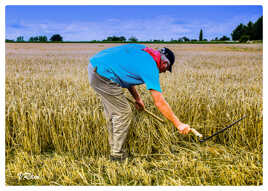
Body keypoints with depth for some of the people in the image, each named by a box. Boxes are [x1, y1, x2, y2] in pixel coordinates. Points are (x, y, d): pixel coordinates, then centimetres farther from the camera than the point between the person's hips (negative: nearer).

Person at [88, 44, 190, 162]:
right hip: (103, 76, -10)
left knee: (112, 112, 20)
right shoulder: (151, 67, -10)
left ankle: (114, 149, 31)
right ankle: (117, 155, 11)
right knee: (123, 113, 1)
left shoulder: (142, 50, 13)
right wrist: (178, 124, -5)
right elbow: (159, 102, -11)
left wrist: (137, 98, 20)